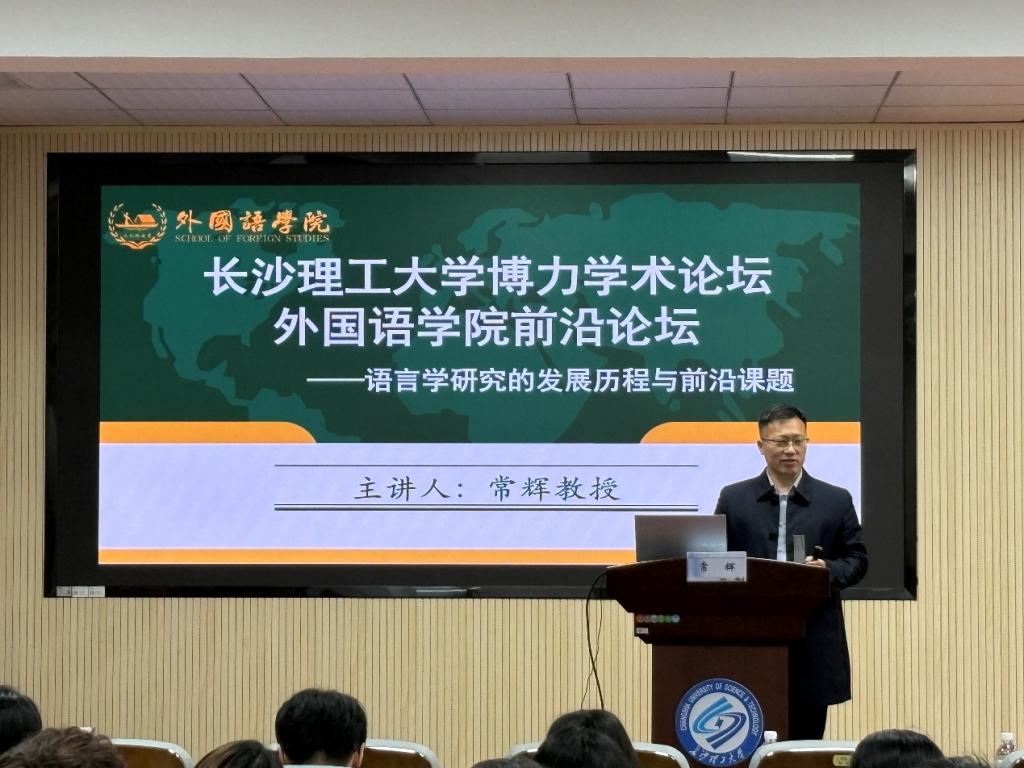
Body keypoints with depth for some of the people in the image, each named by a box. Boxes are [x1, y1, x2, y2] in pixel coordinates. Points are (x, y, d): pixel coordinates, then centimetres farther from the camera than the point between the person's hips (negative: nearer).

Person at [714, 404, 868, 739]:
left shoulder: (836, 500, 8)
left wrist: (828, 570, -12)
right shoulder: (733, 498, 9)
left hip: (813, 644, 0)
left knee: (806, 738, 3)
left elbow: (856, 559, 9)